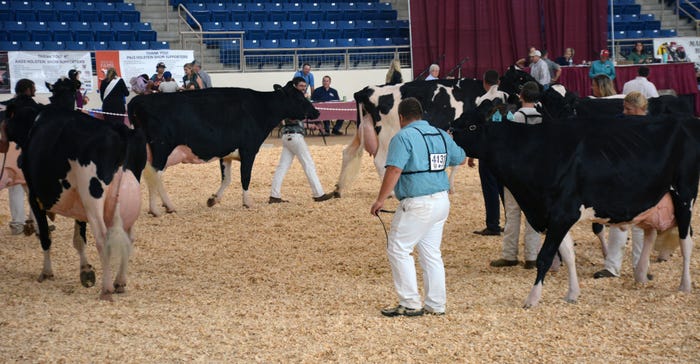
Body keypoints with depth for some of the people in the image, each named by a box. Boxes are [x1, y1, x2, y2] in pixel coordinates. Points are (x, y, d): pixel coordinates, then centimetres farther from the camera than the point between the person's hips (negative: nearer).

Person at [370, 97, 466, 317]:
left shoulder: (404, 137, -11)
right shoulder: (441, 135, 11)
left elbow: (394, 170, -20)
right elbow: (461, 159, 24)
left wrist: (380, 200, -16)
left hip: (417, 205, -8)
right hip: (442, 200, 8)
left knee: (398, 249, 2)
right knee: (431, 253, 14)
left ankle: (411, 304, 2)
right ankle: (436, 305, 17)